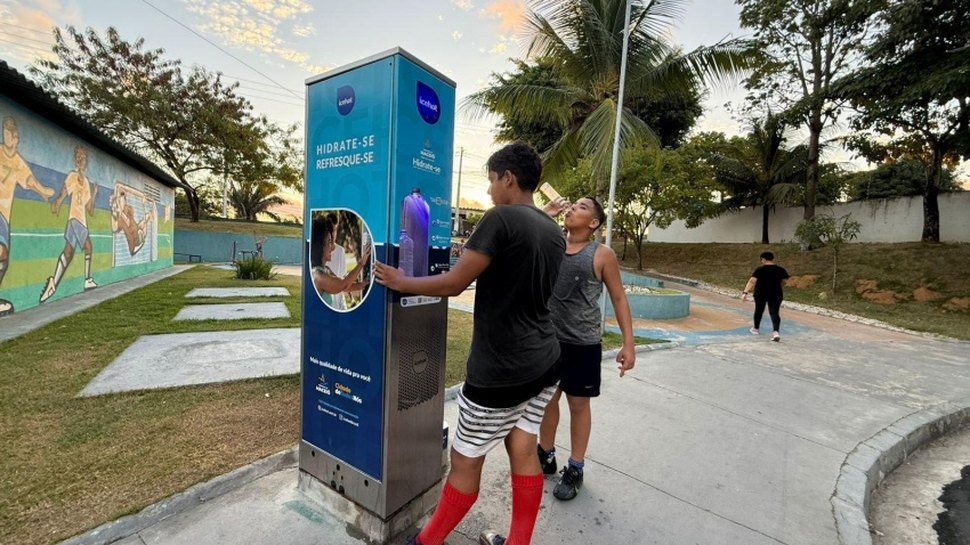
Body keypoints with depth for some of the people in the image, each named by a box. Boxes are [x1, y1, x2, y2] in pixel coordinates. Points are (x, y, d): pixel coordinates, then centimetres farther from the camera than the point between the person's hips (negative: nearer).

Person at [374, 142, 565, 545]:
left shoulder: (501, 218, -17)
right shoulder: (554, 231, 8)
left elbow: (453, 284, -18)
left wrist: (401, 282, -3)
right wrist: (475, 257, 22)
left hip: (501, 369, -7)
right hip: (544, 361, 8)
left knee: (465, 460, 11)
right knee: (523, 450, 19)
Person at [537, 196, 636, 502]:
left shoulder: (602, 255, -6)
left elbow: (619, 298, -3)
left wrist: (628, 343, -8)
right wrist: (545, 214, -6)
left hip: (583, 343, -3)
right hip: (548, 339, 4)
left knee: (578, 404, 11)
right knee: (547, 398, 16)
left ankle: (575, 469, 30)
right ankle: (546, 456, 37)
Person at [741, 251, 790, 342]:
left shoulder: (760, 269, -12)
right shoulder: (780, 269, 2)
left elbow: (752, 281, -21)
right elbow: (783, 282, 12)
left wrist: (745, 292, -26)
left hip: (761, 293, -2)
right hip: (775, 294, 2)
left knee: (759, 310, 16)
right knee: (774, 313, 1)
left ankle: (756, 329, 33)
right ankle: (776, 331, -18)